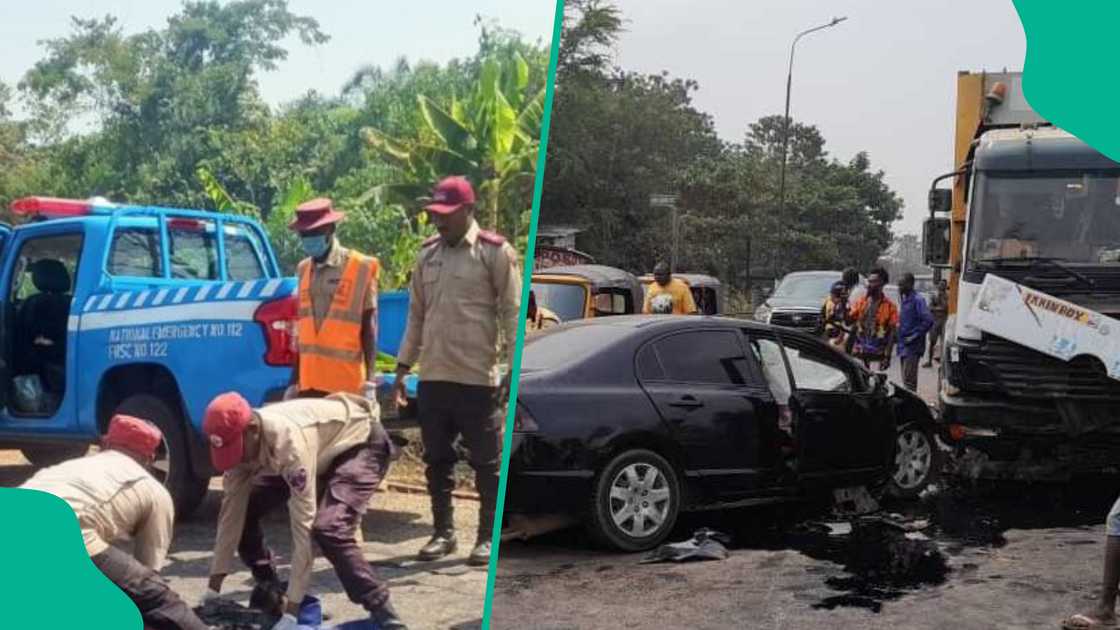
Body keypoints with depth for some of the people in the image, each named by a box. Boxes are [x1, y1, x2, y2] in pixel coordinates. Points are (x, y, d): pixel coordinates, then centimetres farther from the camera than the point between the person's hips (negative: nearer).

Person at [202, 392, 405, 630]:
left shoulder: (289, 440, -41)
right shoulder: (241, 440, -18)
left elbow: (303, 525, -40)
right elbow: (231, 513, -11)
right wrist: (213, 588, -10)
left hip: (361, 442, -8)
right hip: (323, 449, 8)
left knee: (327, 528, -30)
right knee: (244, 510, 0)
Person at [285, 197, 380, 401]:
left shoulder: (361, 267, -2)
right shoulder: (303, 269, 13)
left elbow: (369, 326, -3)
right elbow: (302, 329, 17)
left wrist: (369, 381, -9)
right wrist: (294, 382, 16)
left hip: (347, 385, -5)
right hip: (309, 384, 5)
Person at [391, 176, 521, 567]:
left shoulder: (495, 252, -5)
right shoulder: (427, 254, 11)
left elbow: (512, 313, -6)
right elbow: (416, 315, 15)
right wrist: (403, 368, 12)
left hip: (479, 379, -5)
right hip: (432, 378, 6)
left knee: (486, 462, 4)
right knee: (437, 460, 12)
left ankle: (488, 537, 14)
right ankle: (443, 533, 23)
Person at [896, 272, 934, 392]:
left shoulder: (917, 299, -14)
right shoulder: (904, 299, 14)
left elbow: (928, 320, -22)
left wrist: (913, 336, -19)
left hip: (912, 346, -9)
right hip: (904, 346, 9)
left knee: (909, 379, -11)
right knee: (906, 378, 14)